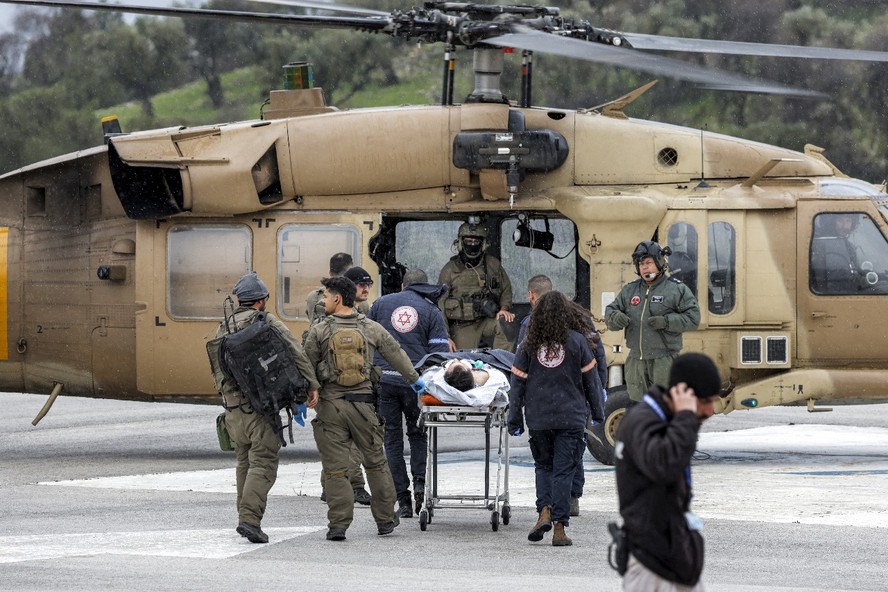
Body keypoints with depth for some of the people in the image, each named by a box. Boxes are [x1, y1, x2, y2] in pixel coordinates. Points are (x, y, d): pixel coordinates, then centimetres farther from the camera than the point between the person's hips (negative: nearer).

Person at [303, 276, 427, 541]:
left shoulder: (319, 331, -3)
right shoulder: (372, 328, 4)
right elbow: (396, 354, 15)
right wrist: (414, 380, 31)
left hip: (330, 405, -2)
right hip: (363, 403, 2)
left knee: (336, 468, 1)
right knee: (376, 462, 16)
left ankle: (338, 524, -2)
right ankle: (385, 519, 22)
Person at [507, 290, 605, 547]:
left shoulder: (528, 345, 0)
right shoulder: (576, 342, -3)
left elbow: (518, 384, 2)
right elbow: (590, 380, 2)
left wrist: (515, 420, 9)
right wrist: (597, 411, 14)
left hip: (539, 418, 1)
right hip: (571, 417, -1)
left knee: (543, 465, 19)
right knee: (563, 470, 2)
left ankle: (545, 511, -2)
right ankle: (560, 528, -2)